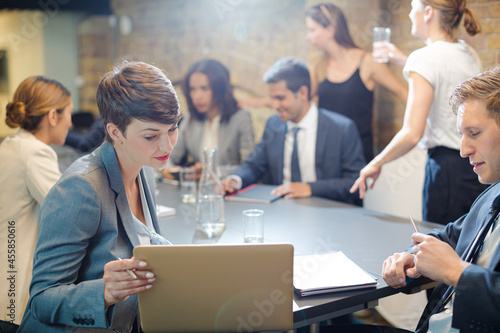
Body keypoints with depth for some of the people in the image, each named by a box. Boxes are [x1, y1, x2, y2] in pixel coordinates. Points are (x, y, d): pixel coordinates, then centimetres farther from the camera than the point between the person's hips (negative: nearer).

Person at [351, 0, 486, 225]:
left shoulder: (425, 58, -15)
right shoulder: (470, 55, 9)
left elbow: (412, 134, -21)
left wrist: (376, 163, -7)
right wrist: (403, 61, 36)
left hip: (449, 169, -8)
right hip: (479, 164, 8)